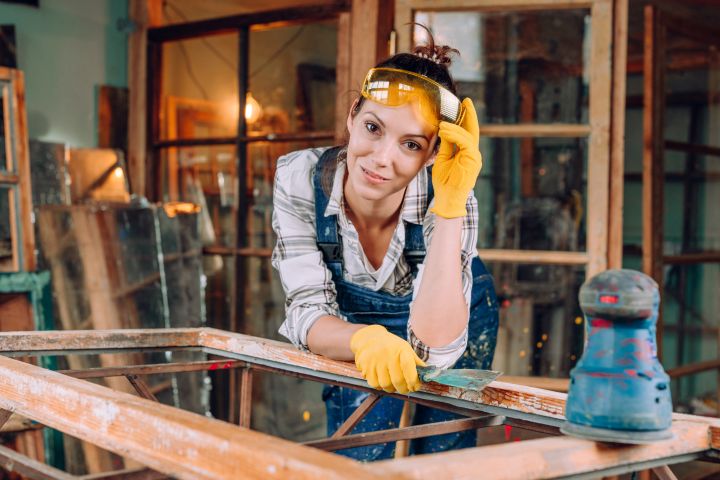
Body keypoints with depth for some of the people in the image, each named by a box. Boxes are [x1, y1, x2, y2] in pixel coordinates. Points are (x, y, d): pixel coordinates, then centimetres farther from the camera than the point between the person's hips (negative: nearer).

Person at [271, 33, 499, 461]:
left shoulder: (451, 204, -33)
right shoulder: (299, 178, -29)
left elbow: (432, 348, -40)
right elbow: (309, 309, -27)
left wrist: (450, 204, -47)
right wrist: (365, 340, -50)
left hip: (455, 321, -1)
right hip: (355, 325, 1)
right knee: (361, 458, -8)